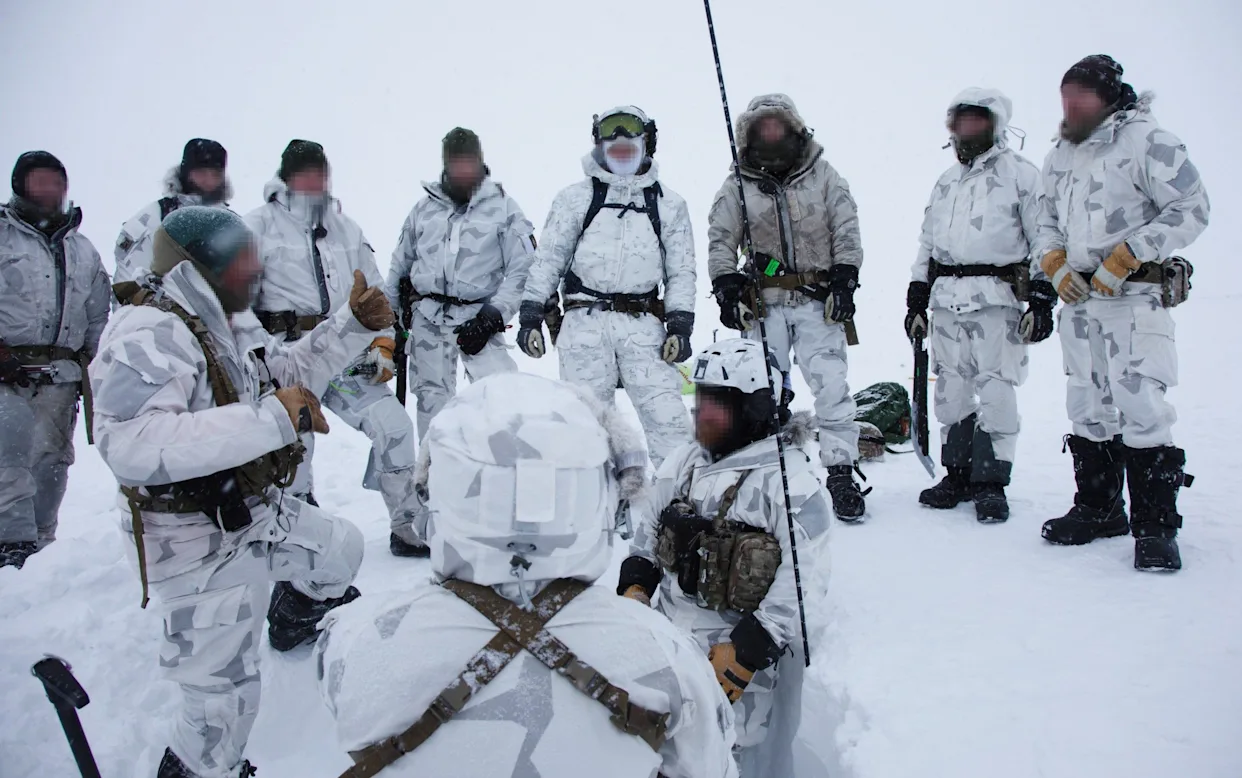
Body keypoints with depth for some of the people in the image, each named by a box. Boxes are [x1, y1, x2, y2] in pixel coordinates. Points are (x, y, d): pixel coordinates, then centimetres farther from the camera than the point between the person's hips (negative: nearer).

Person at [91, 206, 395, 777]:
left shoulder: (229, 322, 7)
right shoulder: (147, 335, -25)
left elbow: (286, 371, 20)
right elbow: (130, 443, -39)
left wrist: (353, 324, 6)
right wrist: (272, 419, -42)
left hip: (260, 515, 10)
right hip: (200, 548, -9)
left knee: (341, 548, 30)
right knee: (224, 698, 2)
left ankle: (295, 621, 58)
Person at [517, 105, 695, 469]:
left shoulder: (669, 204, 16)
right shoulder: (575, 198, 12)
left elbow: (681, 271, 14)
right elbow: (547, 259, 11)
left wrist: (680, 325, 2)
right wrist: (531, 315, 2)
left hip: (642, 323, 0)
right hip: (585, 321, 0)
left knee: (667, 416, -9)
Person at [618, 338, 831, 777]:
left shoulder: (791, 482, -16)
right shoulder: (685, 462, 5)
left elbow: (799, 588, -18)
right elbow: (648, 531, 16)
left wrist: (744, 654, -20)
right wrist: (634, 590, 5)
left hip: (742, 645, -6)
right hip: (669, 633, 6)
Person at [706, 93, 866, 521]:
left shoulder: (824, 176, 9)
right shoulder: (737, 188, 9)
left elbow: (847, 232, 7)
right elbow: (720, 241, 9)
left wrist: (844, 281, -3)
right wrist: (727, 288, -3)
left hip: (818, 301, 0)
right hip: (764, 301, 1)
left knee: (831, 385, -9)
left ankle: (840, 474, -2)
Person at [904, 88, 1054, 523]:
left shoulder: (1021, 174, 4)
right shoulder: (945, 182, 22)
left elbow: (1044, 239, -1)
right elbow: (926, 245, 23)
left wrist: (1042, 299, -8)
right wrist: (916, 300, 17)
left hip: (997, 298, -5)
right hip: (946, 299, 6)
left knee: (996, 391, -7)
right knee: (951, 390, 5)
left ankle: (991, 483, 0)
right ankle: (957, 474, 15)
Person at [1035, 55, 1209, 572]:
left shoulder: (1147, 142, -6)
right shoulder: (1058, 158, 15)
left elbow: (1191, 209, -9)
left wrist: (1125, 258, -14)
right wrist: (1057, 266, 4)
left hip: (1134, 298, -6)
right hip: (1078, 301, 7)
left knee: (1141, 408, -11)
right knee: (1088, 410, 10)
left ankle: (1155, 526, -2)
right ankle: (1098, 508, 22)